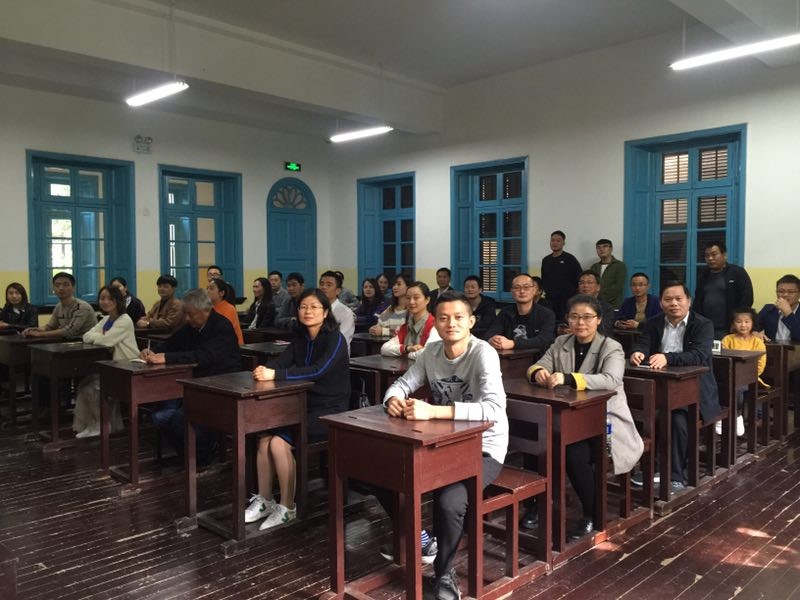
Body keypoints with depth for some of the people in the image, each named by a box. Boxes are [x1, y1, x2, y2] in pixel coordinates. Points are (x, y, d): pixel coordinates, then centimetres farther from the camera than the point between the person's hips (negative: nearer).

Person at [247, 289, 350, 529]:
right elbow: (280, 361, -4)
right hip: (304, 407, 6)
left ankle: (287, 508, -7)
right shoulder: (301, 338, 9)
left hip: (330, 412, -6)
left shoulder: (335, 339, -13)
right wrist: (264, 370, -28)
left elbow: (318, 370, -29)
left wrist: (275, 374, -36)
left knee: (279, 442, -22)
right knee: (264, 438, -15)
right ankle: (264, 501, 1)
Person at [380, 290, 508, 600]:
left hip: (483, 449, -6)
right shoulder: (431, 351, -2)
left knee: (448, 501, -30)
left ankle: (444, 572, 0)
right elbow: (402, 384, 3)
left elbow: (495, 408, -36)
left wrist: (433, 411, -44)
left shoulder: (483, 354, -23)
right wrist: (394, 399, -24)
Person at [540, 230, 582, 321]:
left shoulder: (570, 259, 0)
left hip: (566, 300, -4)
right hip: (549, 300, 4)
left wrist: (572, 292, -4)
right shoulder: (546, 260, 14)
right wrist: (544, 291, 11)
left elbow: (580, 279, -2)